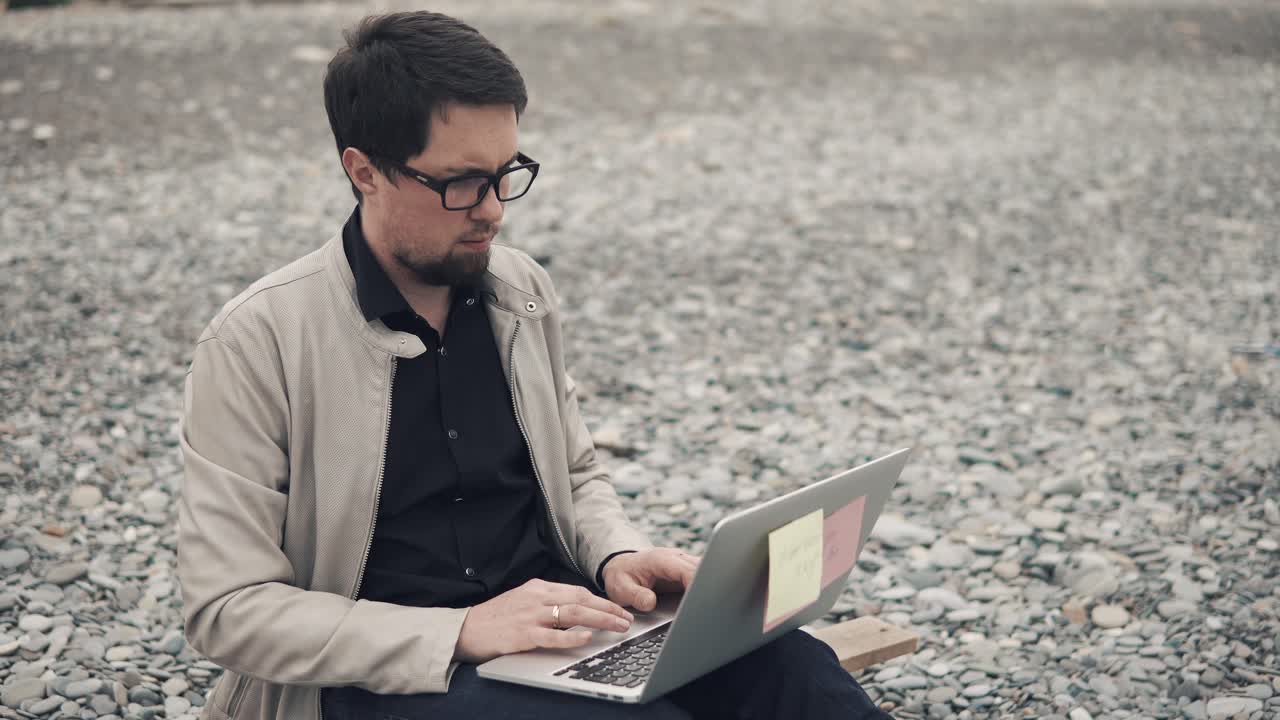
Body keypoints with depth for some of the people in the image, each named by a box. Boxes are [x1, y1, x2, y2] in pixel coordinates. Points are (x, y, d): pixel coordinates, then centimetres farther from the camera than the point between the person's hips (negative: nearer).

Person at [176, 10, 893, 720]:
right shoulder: (260, 341, -11)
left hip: (548, 623, 5)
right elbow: (228, 606, -13)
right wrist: (460, 633, -23)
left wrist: (618, 556, -3)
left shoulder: (523, 290, 7)